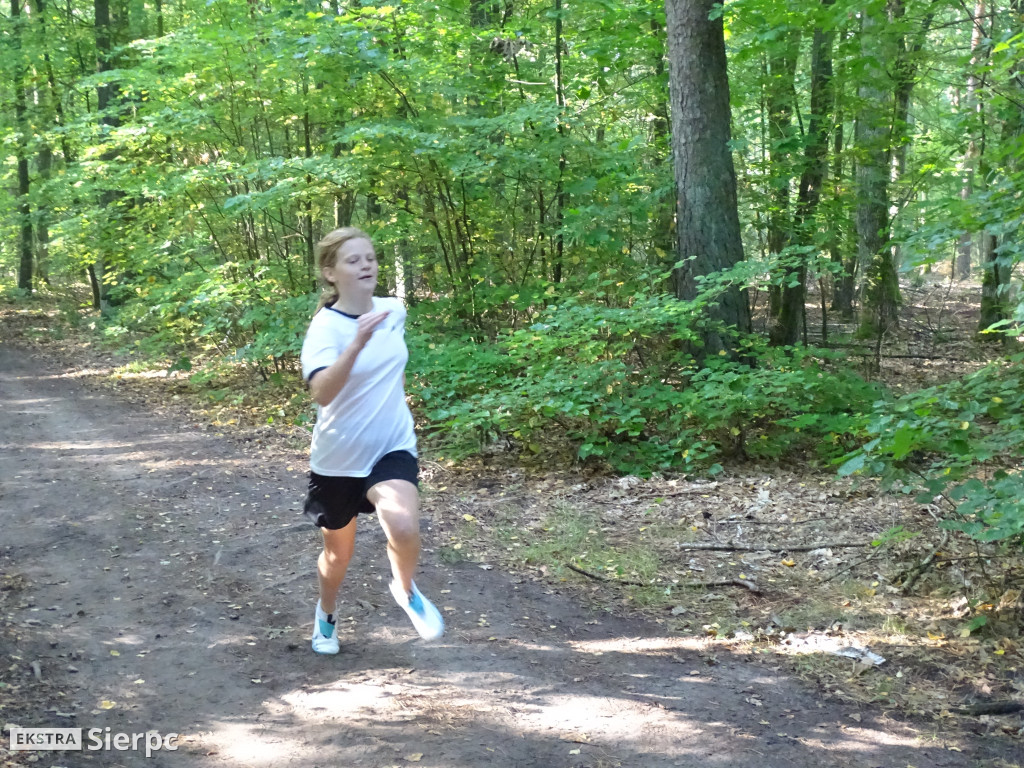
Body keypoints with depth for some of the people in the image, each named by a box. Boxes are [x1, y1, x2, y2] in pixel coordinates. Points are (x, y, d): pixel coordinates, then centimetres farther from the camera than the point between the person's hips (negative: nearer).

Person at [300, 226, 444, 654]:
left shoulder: (393, 311, -3)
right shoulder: (325, 326, -18)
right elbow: (322, 392, -38)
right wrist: (358, 342, -48)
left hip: (392, 447, 2)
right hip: (338, 457, -1)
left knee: (403, 526, -29)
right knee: (338, 552, 17)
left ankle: (406, 590, 3)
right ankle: (326, 615, 49)